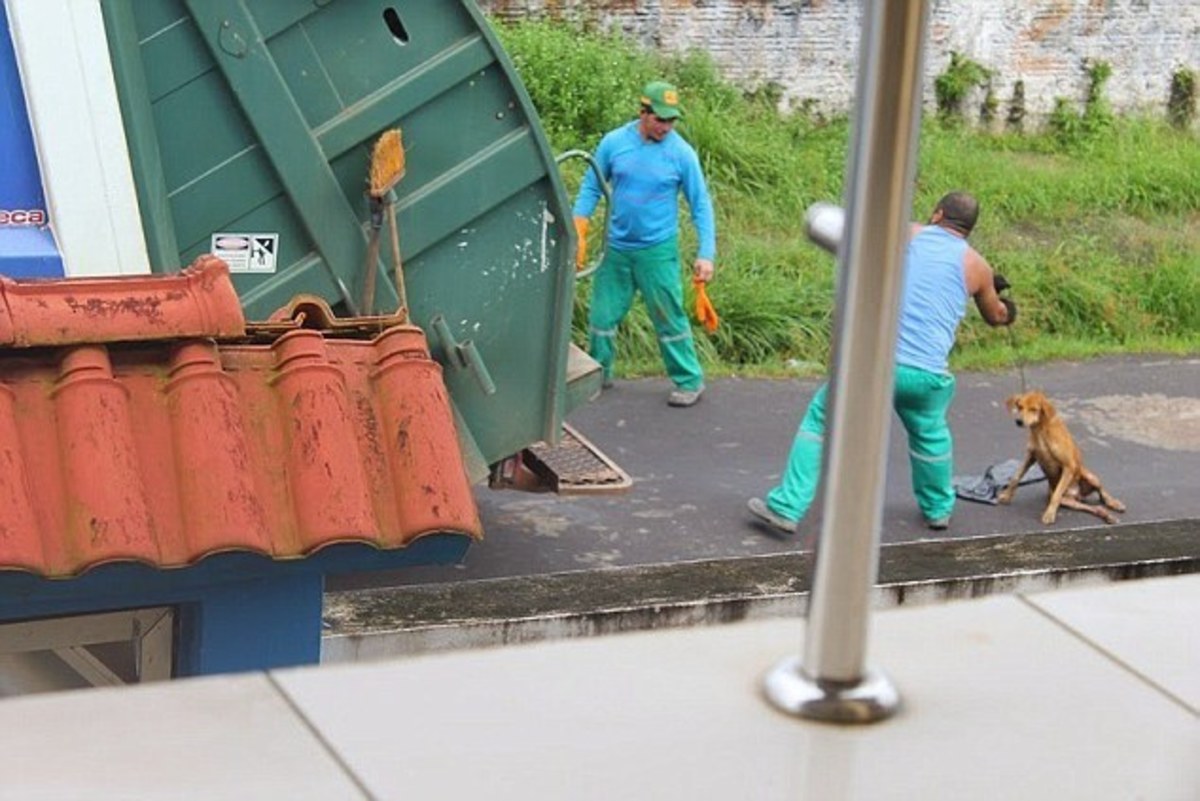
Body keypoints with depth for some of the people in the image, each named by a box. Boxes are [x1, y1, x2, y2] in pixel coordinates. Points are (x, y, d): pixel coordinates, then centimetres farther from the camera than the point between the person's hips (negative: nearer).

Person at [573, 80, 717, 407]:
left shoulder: (681, 153, -10)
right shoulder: (613, 143, -5)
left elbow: (701, 205, -4)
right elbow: (590, 188, 5)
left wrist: (706, 254, -10)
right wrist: (577, 233, -3)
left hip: (658, 251, -3)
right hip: (617, 248, 3)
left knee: (669, 319, 1)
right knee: (602, 316, 12)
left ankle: (689, 381, 15)